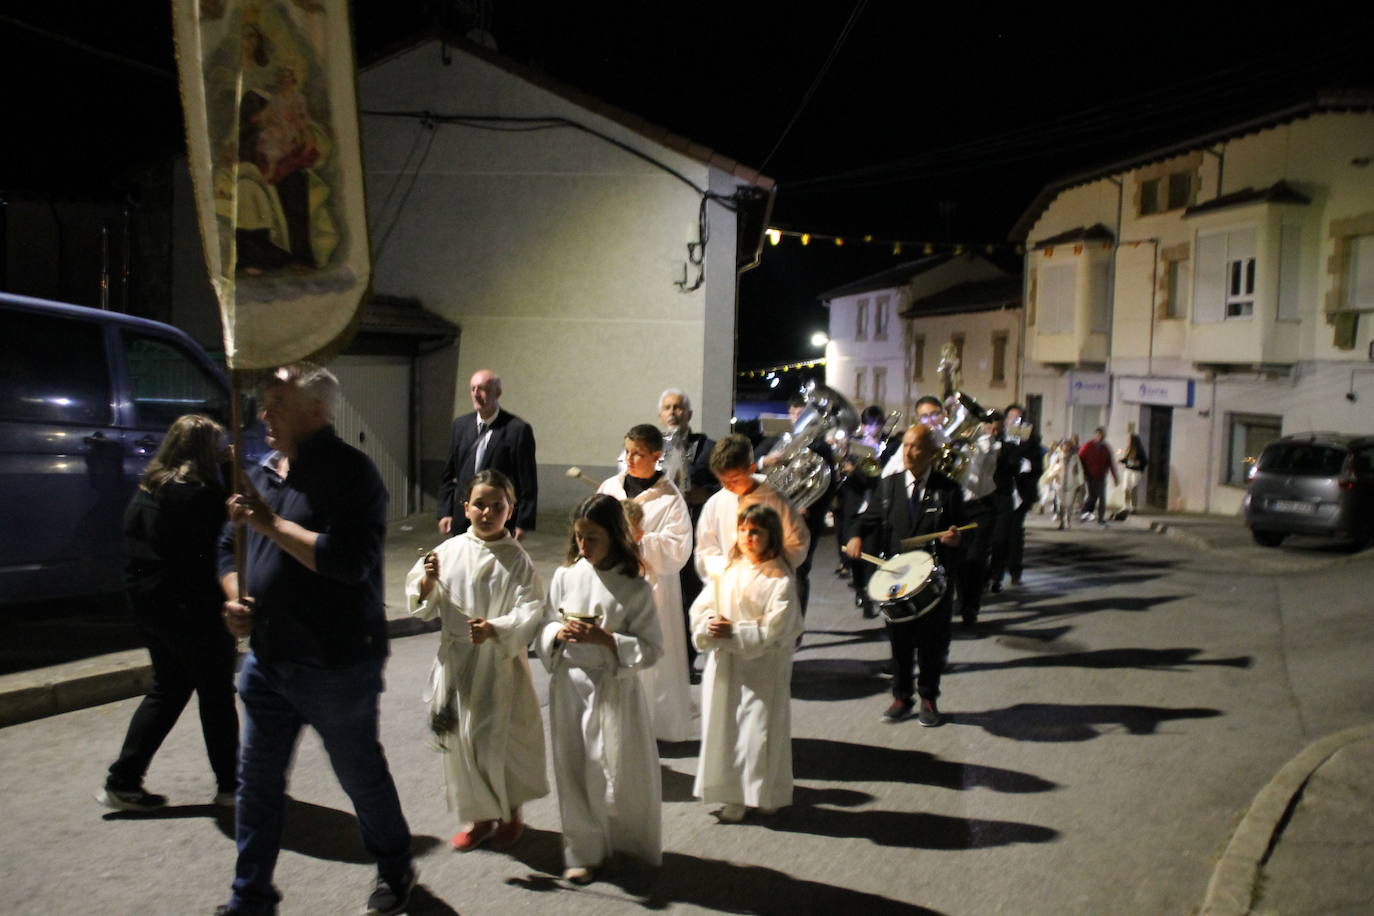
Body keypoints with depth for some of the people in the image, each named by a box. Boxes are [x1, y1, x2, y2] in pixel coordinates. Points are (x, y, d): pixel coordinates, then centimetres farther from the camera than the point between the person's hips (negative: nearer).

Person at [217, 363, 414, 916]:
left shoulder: (349, 472, -16)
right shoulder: (263, 472, 9)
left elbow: (348, 560, -28)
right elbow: (230, 548, 20)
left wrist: (272, 524, -22)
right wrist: (234, 597, 0)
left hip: (336, 667, -7)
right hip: (267, 659, 7)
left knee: (361, 775, 11)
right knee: (257, 783, 15)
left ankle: (395, 870, 34)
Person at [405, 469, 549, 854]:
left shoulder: (517, 559, -9)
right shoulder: (448, 551, -1)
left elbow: (530, 611, -14)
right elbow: (424, 607, 6)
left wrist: (495, 629, -28)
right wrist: (426, 582, -15)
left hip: (499, 664, -3)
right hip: (455, 661, 3)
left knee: (500, 740, 5)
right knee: (460, 741, 13)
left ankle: (510, 815, 31)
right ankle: (478, 815, 34)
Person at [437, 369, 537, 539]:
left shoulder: (518, 429, -7)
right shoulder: (461, 425, 9)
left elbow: (528, 482, -7)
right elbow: (448, 475, 14)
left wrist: (523, 523, -9)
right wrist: (445, 512, 7)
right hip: (462, 518, 4)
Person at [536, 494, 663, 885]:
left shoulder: (635, 587, -10)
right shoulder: (565, 576, -1)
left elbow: (651, 648, -10)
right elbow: (545, 627, 9)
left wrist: (605, 639, -21)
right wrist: (558, 633, -13)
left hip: (615, 689, -3)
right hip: (570, 686, 3)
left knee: (619, 772, 4)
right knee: (575, 772, 10)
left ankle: (629, 843, 29)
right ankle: (583, 852, 25)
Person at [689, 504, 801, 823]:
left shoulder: (780, 580, -10)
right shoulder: (728, 570, 6)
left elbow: (773, 630, -16)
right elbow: (700, 608, 6)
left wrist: (735, 633, -20)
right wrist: (710, 624, -14)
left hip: (762, 668, -5)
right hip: (724, 665, 5)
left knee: (758, 730, 1)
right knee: (723, 725, 9)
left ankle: (761, 794, 17)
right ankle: (731, 793, 22)